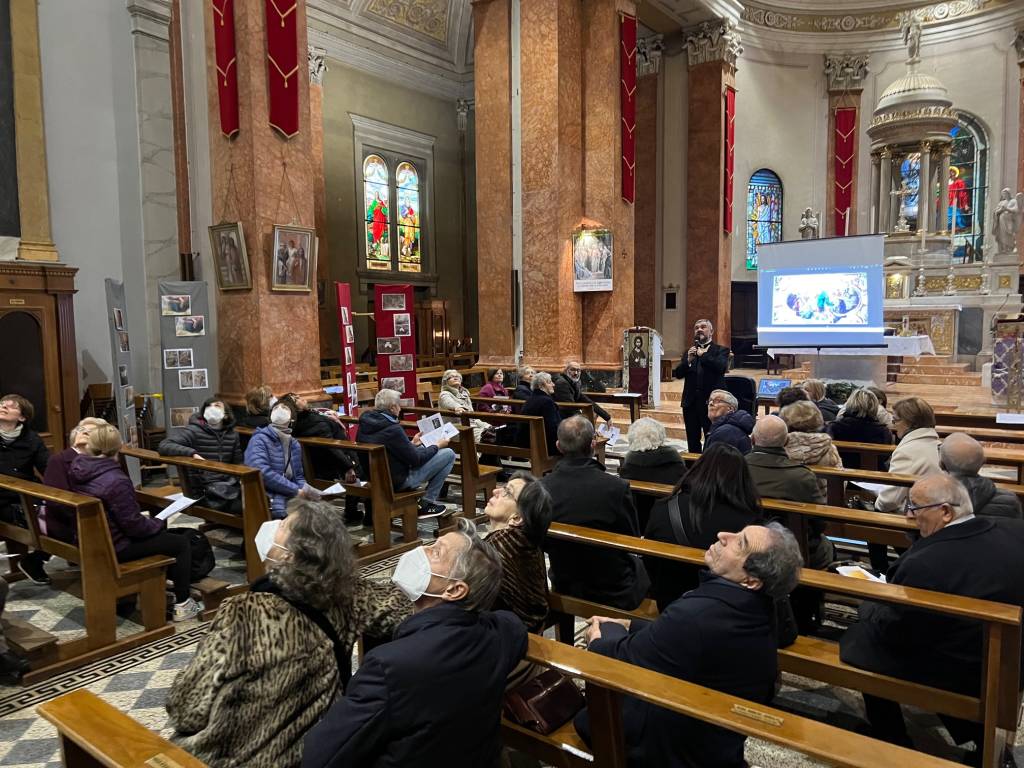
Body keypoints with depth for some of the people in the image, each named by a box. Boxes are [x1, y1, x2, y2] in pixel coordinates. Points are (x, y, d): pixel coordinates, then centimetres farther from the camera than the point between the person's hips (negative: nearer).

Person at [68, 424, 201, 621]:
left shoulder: (77, 468, -4)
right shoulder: (116, 481, -30)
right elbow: (133, 524, -23)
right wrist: (157, 523, -5)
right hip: (114, 547, -9)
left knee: (160, 533, 29)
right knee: (181, 543, 3)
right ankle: (182, 604, 10)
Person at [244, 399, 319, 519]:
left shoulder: (295, 445, 18)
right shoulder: (259, 439, -3)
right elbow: (262, 473, -18)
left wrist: (306, 490, -2)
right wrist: (296, 490, -16)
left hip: (291, 497, 7)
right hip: (268, 499, -7)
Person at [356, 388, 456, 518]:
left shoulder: (364, 424, 0)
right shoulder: (393, 430, -26)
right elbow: (416, 459, -16)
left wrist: (411, 443, 18)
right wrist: (437, 446, -1)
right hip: (398, 482, -9)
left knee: (420, 448, 28)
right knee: (449, 454, -3)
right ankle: (426, 504, 5)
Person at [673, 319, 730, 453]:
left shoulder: (721, 350, 3)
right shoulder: (690, 352, 14)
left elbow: (721, 367, -17)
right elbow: (678, 374, 5)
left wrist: (703, 355, -9)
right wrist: (688, 360, -11)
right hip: (691, 402, 4)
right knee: (692, 444, 11)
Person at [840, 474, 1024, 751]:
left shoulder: (925, 564, -31)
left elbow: (891, 631, -17)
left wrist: (868, 606, 4)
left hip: (961, 674, -7)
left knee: (859, 640, 7)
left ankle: (895, 747, 27)